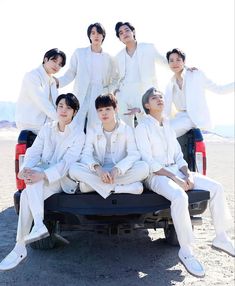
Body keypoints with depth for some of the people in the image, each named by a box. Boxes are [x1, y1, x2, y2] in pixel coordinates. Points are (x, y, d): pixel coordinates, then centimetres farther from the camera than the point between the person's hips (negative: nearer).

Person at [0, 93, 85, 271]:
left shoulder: (78, 134, -5)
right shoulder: (47, 128, 11)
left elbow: (66, 162, -17)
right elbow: (34, 151, 1)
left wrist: (42, 175, -32)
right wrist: (26, 168, -22)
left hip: (62, 179, -4)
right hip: (42, 175, 4)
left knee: (27, 194, -29)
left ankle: (20, 247, -26)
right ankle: (39, 225, -36)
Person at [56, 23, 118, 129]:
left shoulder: (108, 58, 13)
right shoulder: (79, 53, 8)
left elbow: (113, 80, 16)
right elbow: (70, 74, 6)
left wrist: (107, 92, -2)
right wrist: (57, 81, -9)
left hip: (99, 99, 1)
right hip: (80, 97, -1)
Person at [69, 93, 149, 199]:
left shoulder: (126, 129, 2)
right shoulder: (92, 132, 6)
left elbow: (134, 154, -10)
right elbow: (86, 155, -7)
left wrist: (116, 170, -28)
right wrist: (98, 169, -29)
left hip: (121, 173, -1)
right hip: (98, 174, 1)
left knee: (143, 167, -29)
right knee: (73, 168, -27)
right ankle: (123, 187, -28)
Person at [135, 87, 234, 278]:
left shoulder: (168, 126, 17)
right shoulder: (143, 128, -4)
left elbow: (178, 156, 16)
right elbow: (149, 162, -12)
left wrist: (188, 175, -3)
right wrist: (175, 179, -19)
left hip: (176, 170, 7)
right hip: (156, 175, -7)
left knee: (216, 188, -7)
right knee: (180, 197, -36)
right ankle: (186, 251, -22)